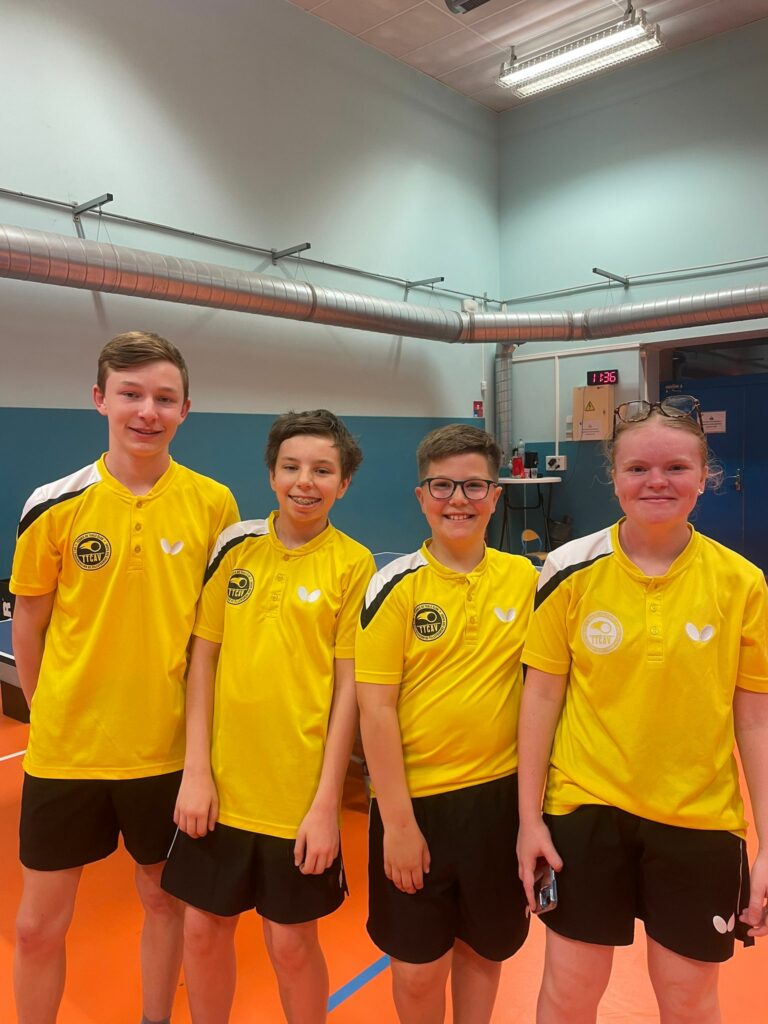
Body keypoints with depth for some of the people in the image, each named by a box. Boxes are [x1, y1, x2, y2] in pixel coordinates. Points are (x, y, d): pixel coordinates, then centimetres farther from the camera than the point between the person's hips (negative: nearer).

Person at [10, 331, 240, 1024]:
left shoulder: (214, 505, -7)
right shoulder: (55, 506, -8)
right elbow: (29, 622, 4)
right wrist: (49, 713, 7)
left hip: (170, 747, 1)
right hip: (66, 748, 0)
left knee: (165, 899, 19)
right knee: (38, 924, 13)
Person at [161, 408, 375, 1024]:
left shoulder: (354, 565, -8)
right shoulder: (234, 546, -1)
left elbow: (349, 688, -8)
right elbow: (204, 657, 2)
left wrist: (326, 802, -9)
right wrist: (197, 769, -3)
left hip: (300, 792, -2)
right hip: (221, 784, 3)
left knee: (292, 943, 12)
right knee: (204, 929, 17)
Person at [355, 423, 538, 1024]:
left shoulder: (526, 579, -2)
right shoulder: (396, 586, -10)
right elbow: (376, 708, -10)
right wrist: (398, 819, -11)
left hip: (501, 794, 2)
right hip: (416, 798, -2)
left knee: (483, 950, 20)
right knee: (418, 969, 13)